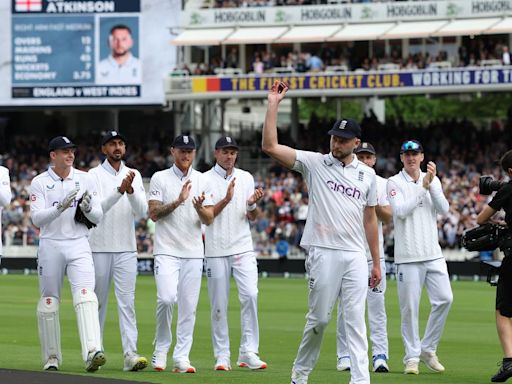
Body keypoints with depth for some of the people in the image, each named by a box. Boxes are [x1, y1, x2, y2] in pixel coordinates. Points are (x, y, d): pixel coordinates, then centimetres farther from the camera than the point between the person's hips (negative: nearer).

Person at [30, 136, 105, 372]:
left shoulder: (85, 180, 7)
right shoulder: (40, 183, 0)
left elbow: (98, 218, 7)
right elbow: (37, 219, -11)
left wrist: (88, 208, -15)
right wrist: (61, 207, -26)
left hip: (78, 245, 0)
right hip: (50, 245, 0)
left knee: (85, 296, -17)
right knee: (49, 301, 5)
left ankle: (92, 352, -30)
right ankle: (51, 358, 17)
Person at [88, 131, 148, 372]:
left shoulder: (134, 176, 9)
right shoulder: (95, 175, 0)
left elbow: (142, 212, 0)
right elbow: (96, 208, -14)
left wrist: (131, 190, -17)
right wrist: (120, 190, -25)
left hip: (126, 249, 2)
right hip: (100, 249, -2)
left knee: (127, 301, -7)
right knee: (99, 300, 5)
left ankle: (130, 354, -14)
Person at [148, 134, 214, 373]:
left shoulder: (202, 181, 9)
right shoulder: (160, 178, 2)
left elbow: (209, 220, 4)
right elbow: (154, 214, -6)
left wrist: (199, 208, -17)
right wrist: (178, 201, -18)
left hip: (193, 252, 3)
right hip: (167, 250, -3)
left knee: (189, 305, 0)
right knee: (167, 298, -18)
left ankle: (182, 356, 4)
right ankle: (161, 349, 1)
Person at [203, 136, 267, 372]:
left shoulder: (246, 178, 10)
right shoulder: (205, 180, 1)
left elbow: (252, 217, 11)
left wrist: (252, 205, -11)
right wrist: (226, 199, -19)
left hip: (243, 248, 2)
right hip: (216, 250, -2)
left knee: (250, 294, -13)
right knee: (218, 303, 1)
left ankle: (248, 352, -10)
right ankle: (222, 356, 8)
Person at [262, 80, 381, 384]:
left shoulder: (367, 174, 11)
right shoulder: (314, 163, 2)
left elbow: (370, 219, 16)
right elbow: (270, 146, -8)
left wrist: (377, 263, 14)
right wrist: (273, 105, -12)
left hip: (356, 256, 3)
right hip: (324, 253, -3)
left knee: (356, 319, -3)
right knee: (319, 317, 1)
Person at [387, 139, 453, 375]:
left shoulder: (433, 180, 12)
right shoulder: (394, 183, 1)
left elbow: (443, 209, -1)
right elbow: (401, 211, -13)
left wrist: (432, 184, -13)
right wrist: (423, 187, -15)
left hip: (433, 254, 4)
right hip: (407, 255, -4)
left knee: (445, 299, -5)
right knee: (409, 307, -3)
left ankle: (428, 349, 10)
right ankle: (412, 357, 5)